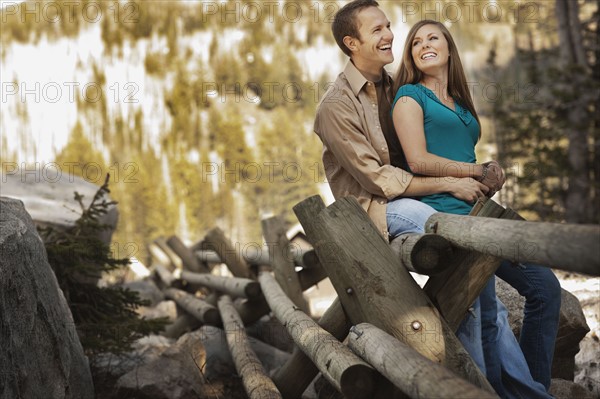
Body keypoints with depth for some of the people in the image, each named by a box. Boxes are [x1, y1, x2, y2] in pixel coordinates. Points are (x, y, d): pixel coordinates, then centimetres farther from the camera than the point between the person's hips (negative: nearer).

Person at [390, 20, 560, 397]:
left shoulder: (460, 104, 24)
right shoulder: (410, 95, 2)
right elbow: (418, 160, -10)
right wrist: (481, 171, -4)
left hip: (477, 211, 8)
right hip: (443, 212, -8)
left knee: (545, 286, 5)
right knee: (486, 316, -12)